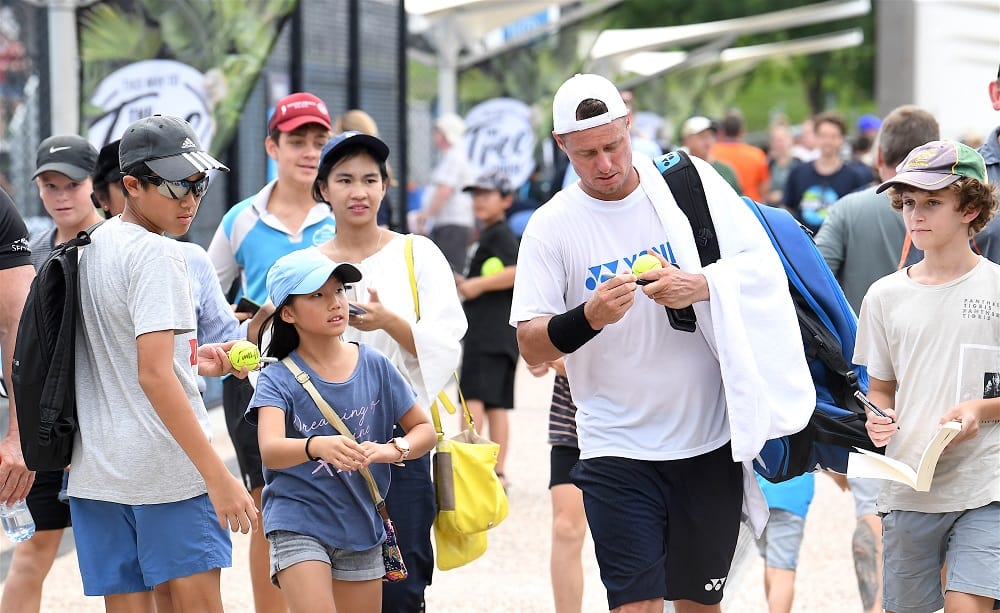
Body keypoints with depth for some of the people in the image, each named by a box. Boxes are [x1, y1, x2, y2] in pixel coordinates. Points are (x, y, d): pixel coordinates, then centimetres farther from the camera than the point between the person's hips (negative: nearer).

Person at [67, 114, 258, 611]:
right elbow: (153, 375, -21)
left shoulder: (92, 247, 14)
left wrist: (187, 360, 19)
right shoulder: (155, 254, -12)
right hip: (168, 461, -8)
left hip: (96, 469, 8)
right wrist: (218, 476, -23)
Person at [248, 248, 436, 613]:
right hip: (299, 525, -4)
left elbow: (425, 430, 7)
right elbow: (270, 451, -26)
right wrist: (318, 446, -47)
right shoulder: (279, 379, -9)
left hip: (361, 526, 4)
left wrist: (389, 450, -15)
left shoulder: (374, 365, 1)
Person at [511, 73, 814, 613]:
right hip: (619, 448, -1)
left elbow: (764, 265, 0)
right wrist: (589, 317, -24)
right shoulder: (551, 225, -3)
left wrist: (701, 287, -19)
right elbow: (530, 346, -5)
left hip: (710, 436, 2)